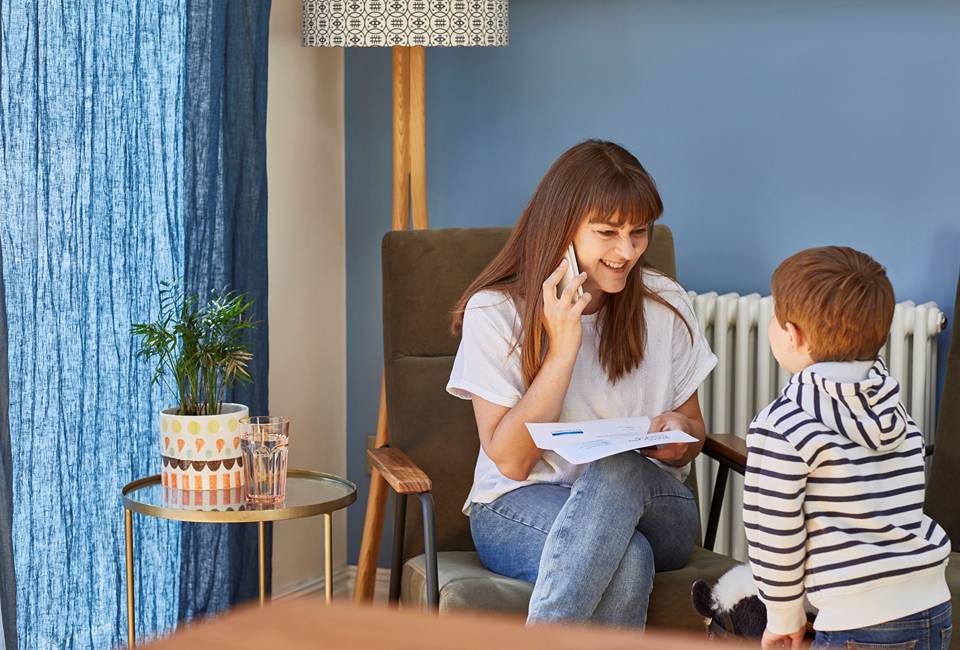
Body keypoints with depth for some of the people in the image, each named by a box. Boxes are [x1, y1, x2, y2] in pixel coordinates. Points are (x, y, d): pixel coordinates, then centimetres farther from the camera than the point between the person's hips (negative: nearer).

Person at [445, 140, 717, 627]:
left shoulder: (665, 304, 2)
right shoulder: (494, 313, -7)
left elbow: (692, 429, 14)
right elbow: (510, 459, -12)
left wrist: (677, 434, -12)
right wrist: (563, 348, -19)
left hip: (648, 504, 3)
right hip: (520, 508, -3)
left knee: (618, 469, -36)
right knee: (626, 562, -38)